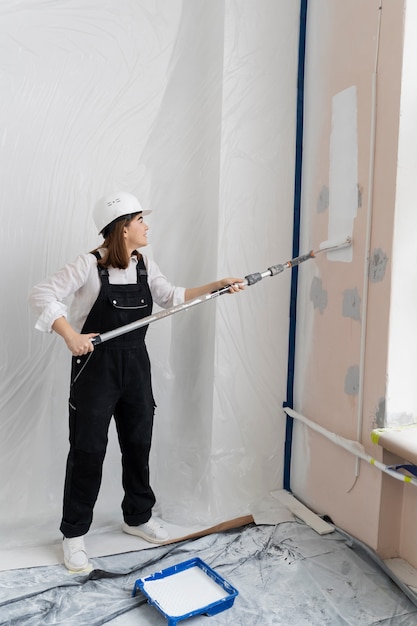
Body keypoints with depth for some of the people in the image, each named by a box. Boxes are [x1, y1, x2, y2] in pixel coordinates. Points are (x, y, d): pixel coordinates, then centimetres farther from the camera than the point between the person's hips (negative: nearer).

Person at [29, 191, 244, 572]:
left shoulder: (145, 266, 5)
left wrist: (217, 286, 8)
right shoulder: (89, 266, -15)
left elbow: (172, 297, 15)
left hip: (136, 365, 6)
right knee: (88, 450, 2)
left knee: (139, 444, 15)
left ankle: (138, 517, 36)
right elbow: (42, 295, -16)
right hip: (95, 366, -6)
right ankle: (74, 533, 21)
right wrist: (70, 335, -28)